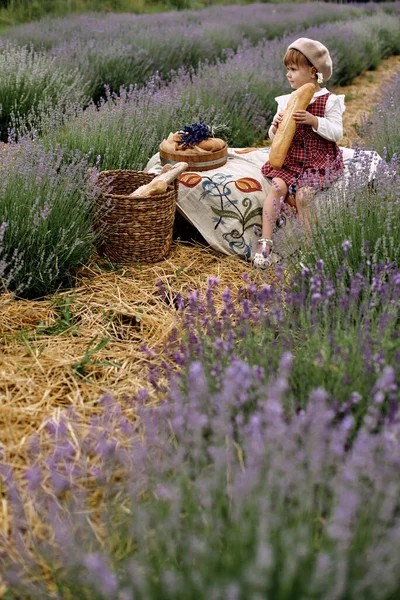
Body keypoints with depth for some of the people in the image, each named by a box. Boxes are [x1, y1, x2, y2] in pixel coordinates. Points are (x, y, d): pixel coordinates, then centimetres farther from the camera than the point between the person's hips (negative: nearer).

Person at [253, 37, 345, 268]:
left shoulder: (330, 101, -1)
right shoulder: (287, 101, 11)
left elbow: (337, 134, -9)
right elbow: (274, 137, 14)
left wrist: (314, 120, -22)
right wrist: (276, 127, -10)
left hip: (320, 160, -4)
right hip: (291, 158, 4)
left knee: (302, 194, -25)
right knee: (278, 186, -22)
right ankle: (265, 242, -22)